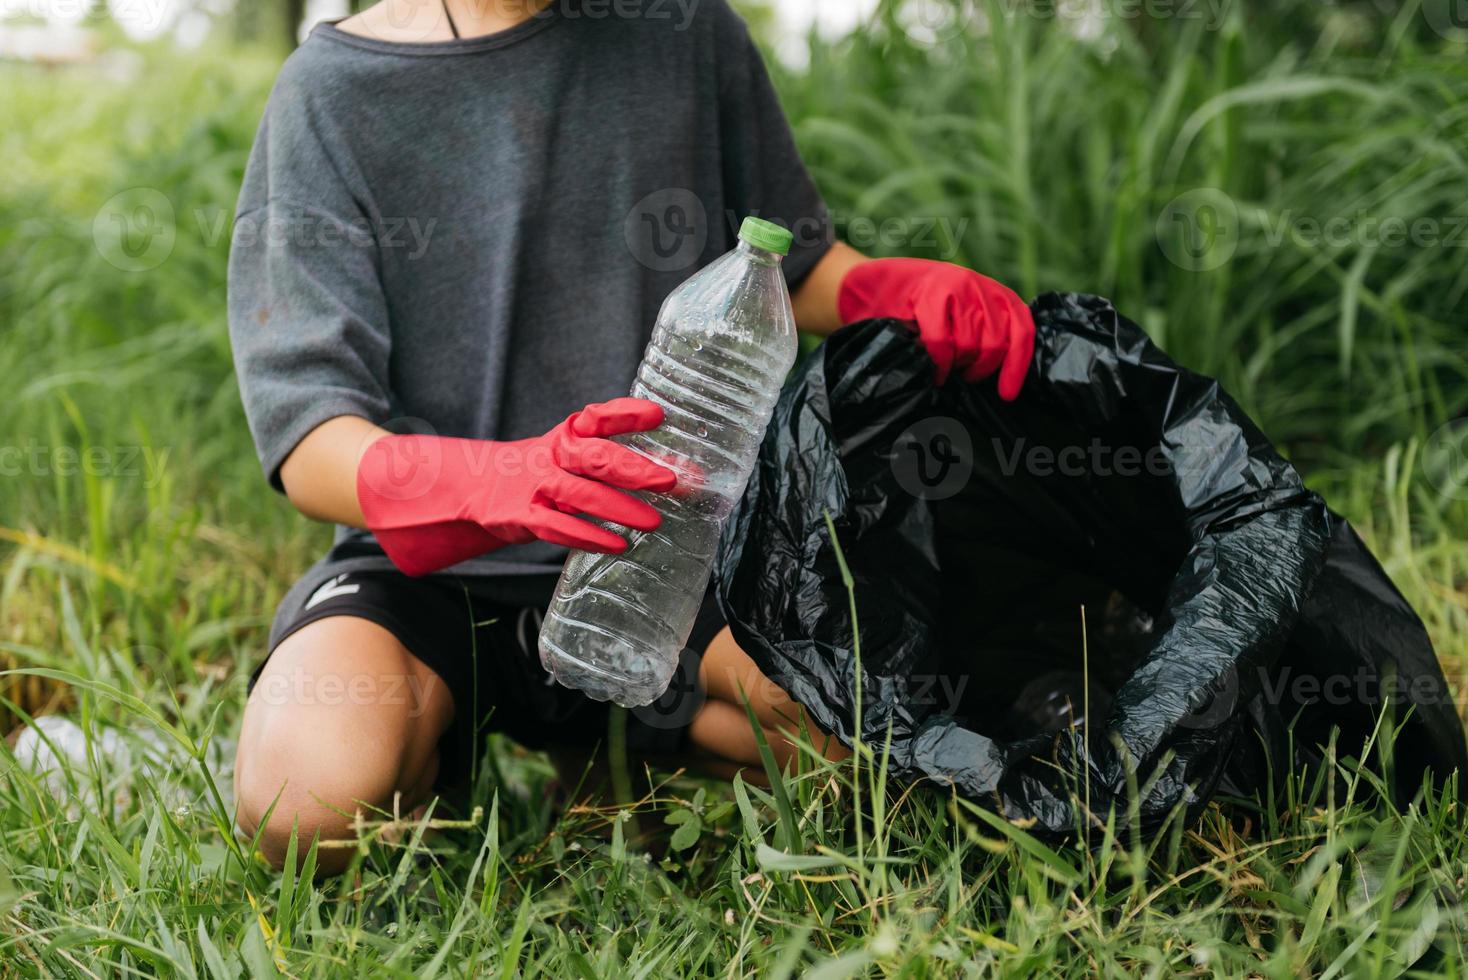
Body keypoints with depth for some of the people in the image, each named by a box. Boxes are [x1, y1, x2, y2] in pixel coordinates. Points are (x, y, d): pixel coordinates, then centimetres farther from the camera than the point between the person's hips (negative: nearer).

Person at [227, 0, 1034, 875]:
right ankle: (439, 740, 7)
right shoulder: (332, 89, -6)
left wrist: (911, 290, -8)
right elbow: (307, 440, -15)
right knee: (312, 799, -32)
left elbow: (791, 263, 17)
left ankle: (608, 738, 8)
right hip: (433, 564, -2)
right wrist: (500, 483, -37)